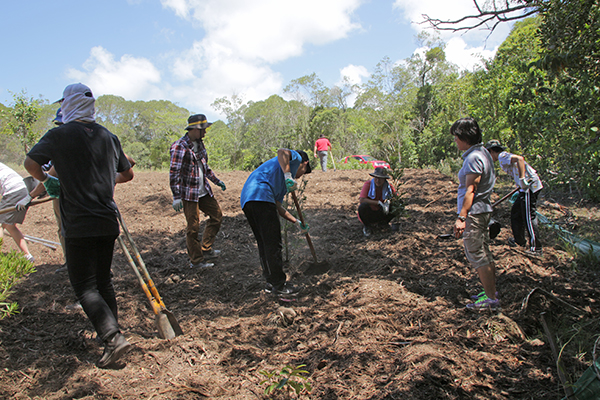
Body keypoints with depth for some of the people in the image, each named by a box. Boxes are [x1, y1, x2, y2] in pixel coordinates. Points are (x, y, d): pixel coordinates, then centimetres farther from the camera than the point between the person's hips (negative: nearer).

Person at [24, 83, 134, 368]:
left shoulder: (59, 135, -5)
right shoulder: (109, 137, 9)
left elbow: (30, 163, 7)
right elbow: (127, 174, 19)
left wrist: (45, 179, 25)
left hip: (79, 225, -5)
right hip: (108, 222, 6)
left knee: (85, 286, -1)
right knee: (103, 280, 18)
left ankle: (113, 338, -12)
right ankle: (109, 332, 28)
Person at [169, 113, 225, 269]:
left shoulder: (199, 143, 11)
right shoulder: (179, 147, -16)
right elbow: (174, 173, -19)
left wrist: (217, 181, 23)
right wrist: (176, 197, -23)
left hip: (204, 191, 9)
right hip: (189, 193, -9)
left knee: (217, 215, 14)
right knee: (193, 227, -2)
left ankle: (205, 249, 26)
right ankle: (196, 261, 12)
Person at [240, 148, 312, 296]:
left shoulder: (282, 182, 36)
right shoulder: (295, 158, 15)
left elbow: (279, 208, 33)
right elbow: (282, 152, -10)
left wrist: (297, 222, 37)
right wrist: (288, 175, -21)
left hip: (246, 199, 10)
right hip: (260, 196, -10)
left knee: (264, 245, 17)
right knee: (273, 244, -2)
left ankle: (271, 283, 25)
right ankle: (279, 285, 6)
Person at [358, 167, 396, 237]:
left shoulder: (388, 186, -7)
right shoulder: (368, 184, -18)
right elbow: (362, 200, -29)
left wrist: (388, 202, -23)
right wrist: (379, 203, -32)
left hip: (380, 213, 3)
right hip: (368, 213, -3)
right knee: (362, 206, -36)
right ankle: (366, 226, -4)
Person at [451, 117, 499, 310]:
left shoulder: (474, 158, -18)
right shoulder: (483, 153, 13)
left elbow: (470, 190, -22)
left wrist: (461, 217, -23)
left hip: (474, 213, -10)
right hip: (483, 210, 10)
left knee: (477, 255, -3)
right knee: (484, 253, 17)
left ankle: (491, 299, 4)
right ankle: (492, 291, 27)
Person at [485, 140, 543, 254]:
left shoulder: (502, 156, -9)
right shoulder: (506, 156, 21)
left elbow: (519, 159, -26)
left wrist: (522, 179, -29)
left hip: (529, 185, -10)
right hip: (528, 185, 10)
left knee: (529, 217, -6)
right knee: (516, 212, 18)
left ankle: (536, 248, -1)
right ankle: (520, 240, 29)